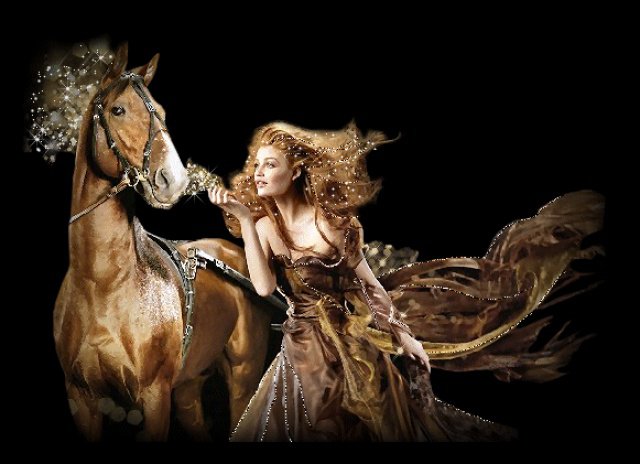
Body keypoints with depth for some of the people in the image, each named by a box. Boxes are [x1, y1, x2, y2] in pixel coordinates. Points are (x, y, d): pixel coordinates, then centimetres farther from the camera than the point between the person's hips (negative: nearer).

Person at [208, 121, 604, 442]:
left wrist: (404, 334, 1)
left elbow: (368, 280, -2)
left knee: (388, 423, 10)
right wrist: (244, 222, -21)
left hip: (352, 342, -2)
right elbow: (264, 288, -19)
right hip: (303, 352, 3)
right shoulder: (263, 226, -3)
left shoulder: (332, 218, -10)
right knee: (302, 429, 9)